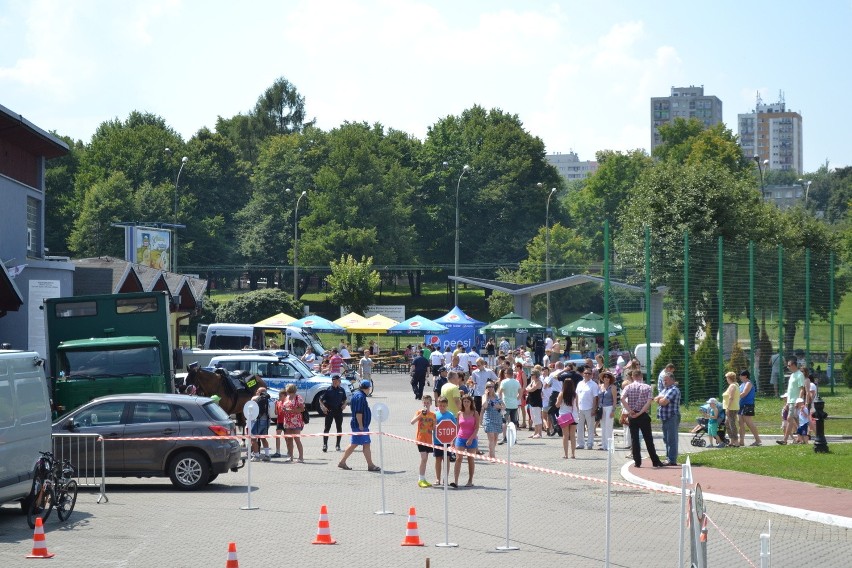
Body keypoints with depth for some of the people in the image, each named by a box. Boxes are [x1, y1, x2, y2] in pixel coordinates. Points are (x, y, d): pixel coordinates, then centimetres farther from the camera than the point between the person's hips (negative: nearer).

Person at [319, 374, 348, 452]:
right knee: (327, 428, -3)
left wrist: (344, 404, -1)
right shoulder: (328, 390, -6)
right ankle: (325, 444, 1)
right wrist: (323, 406, -18)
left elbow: (344, 399, 19)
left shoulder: (341, 390, 5)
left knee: (339, 428, 7)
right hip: (329, 411, -4)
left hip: (339, 411, 4)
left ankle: (337, 445, 17)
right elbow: (321, 399, -3)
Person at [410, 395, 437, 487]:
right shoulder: (419, 412, -4)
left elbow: (434, 428, 12)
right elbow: (412, 422, -20)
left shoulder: (433, 415, 6)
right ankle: (421, 479, -6)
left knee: (425, 459, 10)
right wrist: (420, 414, -28)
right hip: (420, 439, -4)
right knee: (424, 458, -11)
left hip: (428, 439, 4)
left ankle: (423, 479, 17)